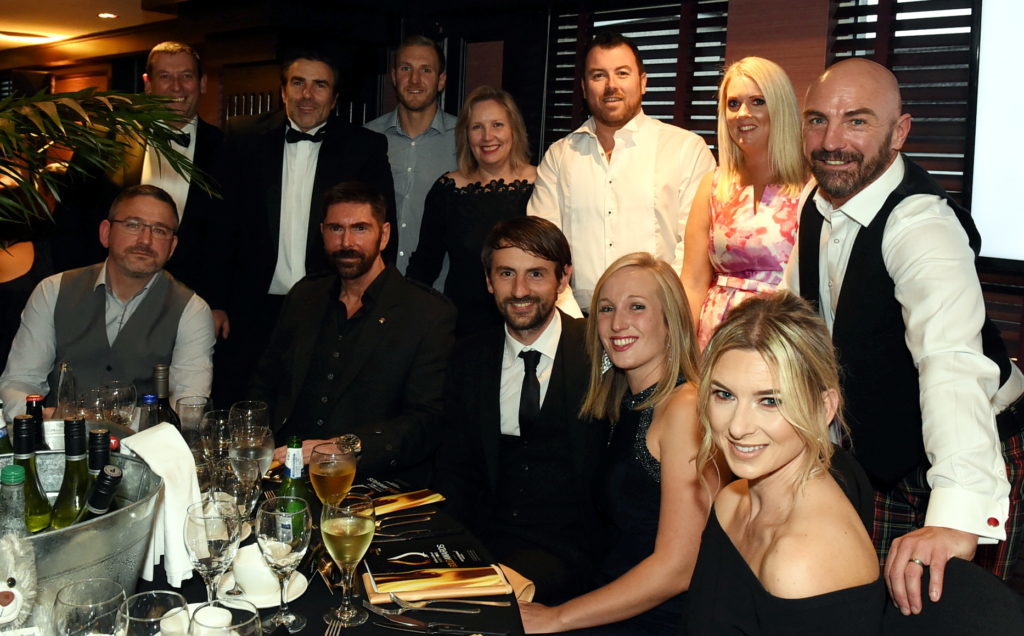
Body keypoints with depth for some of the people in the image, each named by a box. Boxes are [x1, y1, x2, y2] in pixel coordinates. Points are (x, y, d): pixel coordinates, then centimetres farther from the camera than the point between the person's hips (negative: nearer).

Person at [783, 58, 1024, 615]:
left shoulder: (923, 225, -29)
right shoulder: (815, 209, -3)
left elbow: (953, 361, -45)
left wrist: (957, 518, -58)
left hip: (963, 459, -7)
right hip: (878, 458, 7)